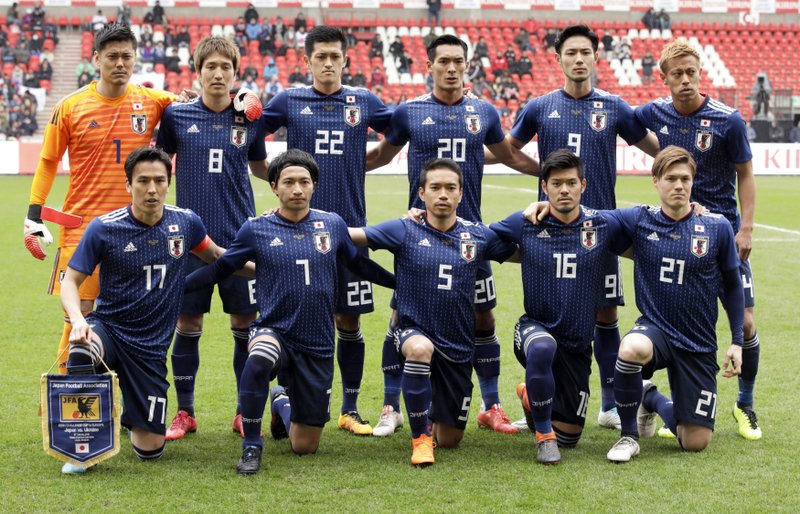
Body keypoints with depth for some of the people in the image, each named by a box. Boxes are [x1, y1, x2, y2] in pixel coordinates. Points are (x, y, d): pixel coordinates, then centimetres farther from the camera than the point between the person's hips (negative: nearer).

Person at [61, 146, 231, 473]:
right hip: (108, 328, -2)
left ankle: (129, 418, 37)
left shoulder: (186, 223, -2)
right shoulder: (103, 228, -11)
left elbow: (213, 255, 19)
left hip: (151, 345, 2)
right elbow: (71, 281, -7)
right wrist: (78, 320, -27)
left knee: (150, 451, -1)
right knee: (82, 350, -42)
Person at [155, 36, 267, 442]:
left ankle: (245, 413, 15)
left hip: (240, 236, 1)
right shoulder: (176, 115, 0)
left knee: (245, 323, 3)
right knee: (187, 323, 4)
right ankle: (185, 412, 17)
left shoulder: (250, 120, 3)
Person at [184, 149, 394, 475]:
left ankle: (281, 404, 43)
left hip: (318, 346, 2)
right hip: (275, 332, -2)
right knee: (259, 358, -41)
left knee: (305, 447, 6)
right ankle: (251, 446, -19)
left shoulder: (333, 225, 3)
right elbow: (221, 269, 7)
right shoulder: (256, 229, -3)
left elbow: (359, 264, 18)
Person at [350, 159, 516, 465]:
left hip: (458, 346, 3)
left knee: (450, 440, 9)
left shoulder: (478, 236, 0)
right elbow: (349, 233, -12)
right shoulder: (404, 231, -7)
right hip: (414, 332, -3)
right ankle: (420, 436, -22)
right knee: (420, 348, -42)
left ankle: (435, 414, 48)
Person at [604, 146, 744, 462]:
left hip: (699, 345, 1)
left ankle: (652, 400, 35)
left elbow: (732, 285, 5)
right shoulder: (639, 220, -5)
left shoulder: (718, 227, -5)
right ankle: (628, 436, -13)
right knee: (632, 349, -40)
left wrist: (737, 342, 3)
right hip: (654, 328, -1)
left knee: (696, 443, 0)